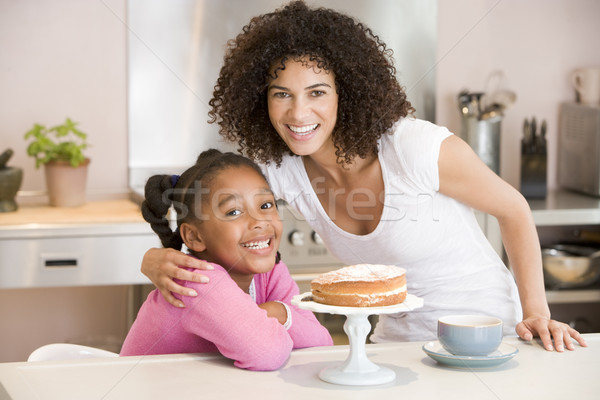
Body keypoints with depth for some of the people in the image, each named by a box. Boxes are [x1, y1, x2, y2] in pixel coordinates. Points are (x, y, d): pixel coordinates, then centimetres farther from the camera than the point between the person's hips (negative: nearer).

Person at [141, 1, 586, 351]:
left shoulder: (420, 148, -25)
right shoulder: (281, 170, -11)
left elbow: (514, 209, -9)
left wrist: (536, 313, -14)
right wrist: (158, 260, -32)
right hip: (400, 336, 4)